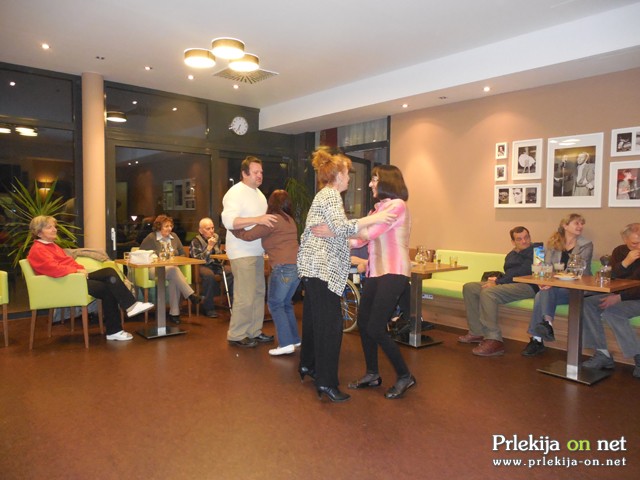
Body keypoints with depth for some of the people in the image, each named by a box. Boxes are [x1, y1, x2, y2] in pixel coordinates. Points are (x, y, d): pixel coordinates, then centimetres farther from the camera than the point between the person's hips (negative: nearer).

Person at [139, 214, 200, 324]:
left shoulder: (174, 237, 14)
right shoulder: (151, 238, -1)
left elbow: (182, 253, 19)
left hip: (172, 268, 4)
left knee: (174, 280, -32)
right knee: (174, 270, -36)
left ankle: (174, 313, -28)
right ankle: (191, 295, -40)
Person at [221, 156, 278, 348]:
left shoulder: (258, 193, 16)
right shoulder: (235, 193, -13)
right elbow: (228, 221, -27)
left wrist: (269, 220, 6)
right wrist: (258, 219, -33)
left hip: (256, 251, 9)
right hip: (242, 253, -9)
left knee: (258, 293, 12)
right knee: (245, 296, -7)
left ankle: (254, 332, 23)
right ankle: (235, 335, 8)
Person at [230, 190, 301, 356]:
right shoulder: (289, 220, 19)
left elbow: (248, 235, -3)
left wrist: (232, 228, 12)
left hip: (284, 267, -8)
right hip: (297, 266, 8)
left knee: (275, 304, 1)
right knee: (285, 303, 19)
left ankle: (286, 344, -2)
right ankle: (294, 339, 23)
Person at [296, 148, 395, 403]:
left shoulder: (324, 195, 20)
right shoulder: (330, 194, -11)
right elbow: (342, 228, -25)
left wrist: (352, 259, 23)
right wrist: (373, 218, -20)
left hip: (315, 265, 11)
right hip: (322, 267, -11)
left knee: (314, 317, 19)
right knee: (330, 323, -9)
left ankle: (308, 364, 32)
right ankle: (326, 382, -5)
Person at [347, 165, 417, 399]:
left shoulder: (397, 205, -10)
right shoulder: (380, 208, 18)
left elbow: (368, 232, -19)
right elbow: (365, 236, 9)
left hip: (393, 273, -9)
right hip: (377, 272, 9)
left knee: (375, 328, -9)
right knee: (363, 322, 9)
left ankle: (405, 376, 9)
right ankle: (372, 374, 25)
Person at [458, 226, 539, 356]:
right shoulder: (511, 255, 24)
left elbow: (524, 271, -14)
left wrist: (498, 282, -15)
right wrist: (497, 279, -2)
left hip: (526, 286, -9)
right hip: (509, 283, 9)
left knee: (488, 292, -33)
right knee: (469, 287, 1)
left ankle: (494, 340, -34)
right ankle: (477, 333, -1)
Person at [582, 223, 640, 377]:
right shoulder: (619, 251, 6)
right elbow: (609, 278, -3)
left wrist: (620, 297, -27)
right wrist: (626, 262, -17)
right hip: (620, 295, 6)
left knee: (610, 311, -31)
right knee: (588, 304, -15)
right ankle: (603, 354, -14)